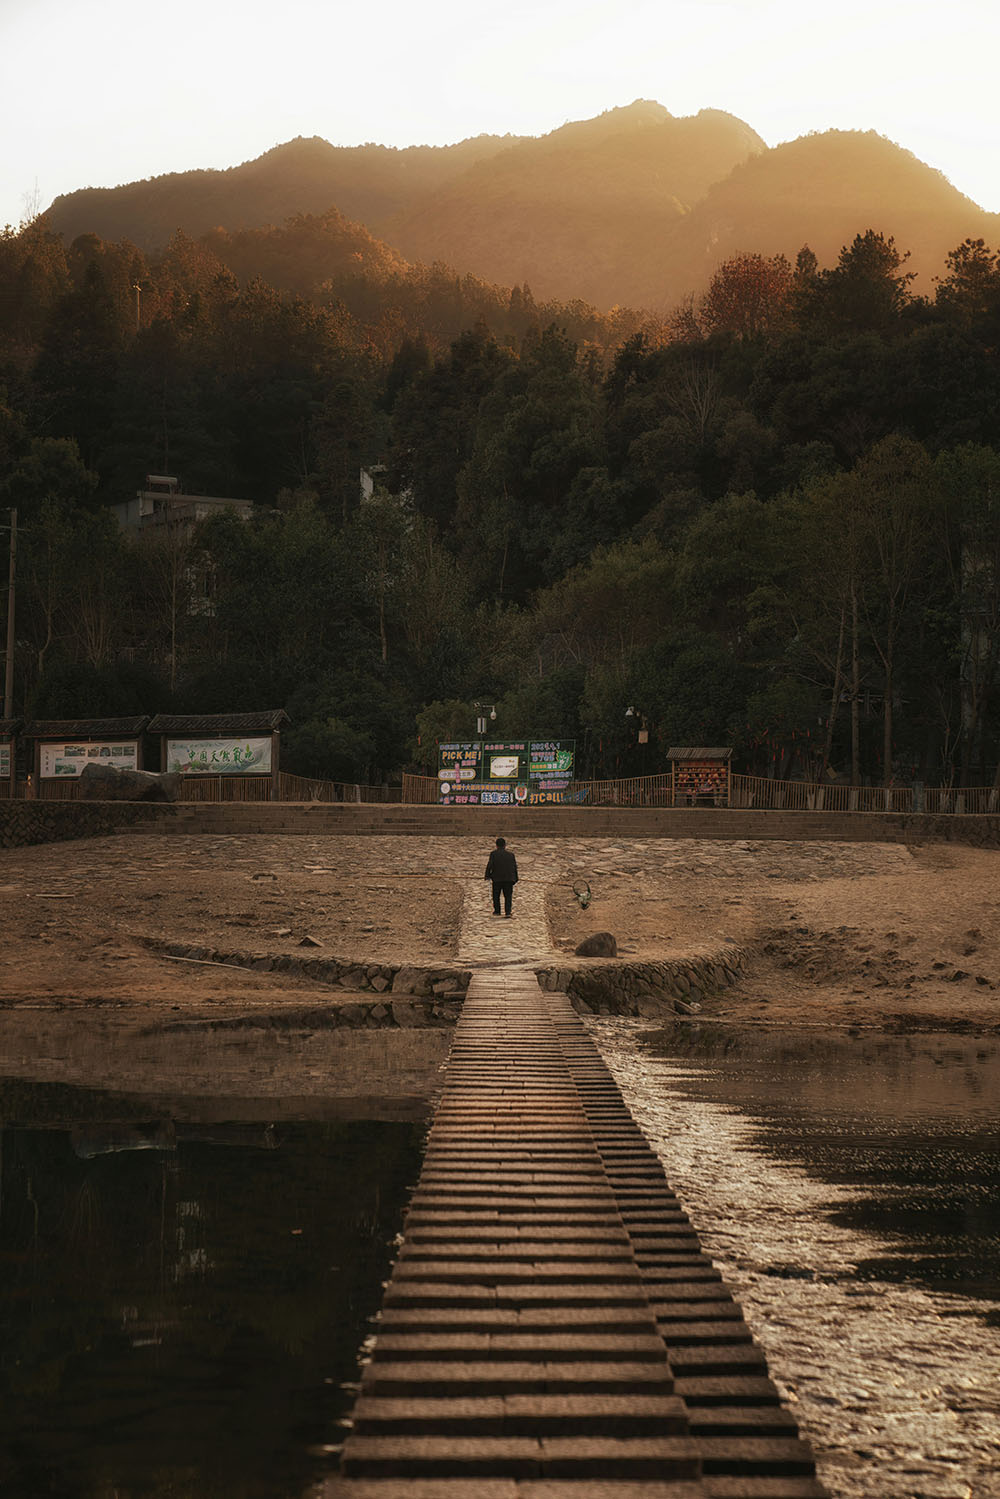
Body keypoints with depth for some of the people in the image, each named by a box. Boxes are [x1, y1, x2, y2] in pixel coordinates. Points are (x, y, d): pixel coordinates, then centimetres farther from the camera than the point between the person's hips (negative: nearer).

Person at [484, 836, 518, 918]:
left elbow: (489, 865, -7)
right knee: (508, 896, 3)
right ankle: (508, 912, -8)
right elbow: (515, 867, 11)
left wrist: (487, 875, 0)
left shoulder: (494, 854, 1)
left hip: (497, 878, -2)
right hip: (509, 879, 2)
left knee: (496, 896, 14)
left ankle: (497, 911, 14)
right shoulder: (511, 854, 10)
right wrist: (515, 879, 16)